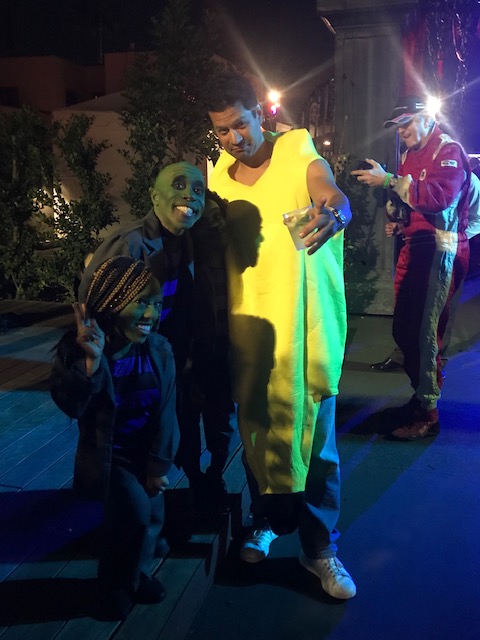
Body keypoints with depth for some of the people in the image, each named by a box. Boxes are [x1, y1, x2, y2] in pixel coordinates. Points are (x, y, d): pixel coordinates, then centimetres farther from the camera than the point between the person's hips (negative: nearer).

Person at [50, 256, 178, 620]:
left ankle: (136, 573, 36)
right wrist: (91, 361, -42)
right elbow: (70, 406, -29)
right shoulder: (78, 347, -16)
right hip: (105, 453, -4)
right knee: (135, 508, -19)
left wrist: (159, 465, -8)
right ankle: (116, 587, 9)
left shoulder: (160, 350, -9)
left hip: (146, 451, 4)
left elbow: (165, 412, -6)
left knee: (153, 511, 2)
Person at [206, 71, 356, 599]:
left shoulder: (297, 151, -4)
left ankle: (320, 547, 18)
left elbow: (336, 198, -22)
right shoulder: (218, 176, 7)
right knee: (255, 425, 13)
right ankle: (268, 521, 36)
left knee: (313, 431, 3)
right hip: (248, 323, 4)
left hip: (305, 321, -3)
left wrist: (333, 214, -46)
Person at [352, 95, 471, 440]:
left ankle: (427, 415, -1)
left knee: (423, 333, -11)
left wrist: (390, 180, -26)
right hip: (413, 248, 9)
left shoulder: (449, 151, -7)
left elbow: (440, 196, -25)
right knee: (403, 329, 11)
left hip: (439, 252, -9)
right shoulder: (411, 154, 18)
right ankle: (423, 393, 29)